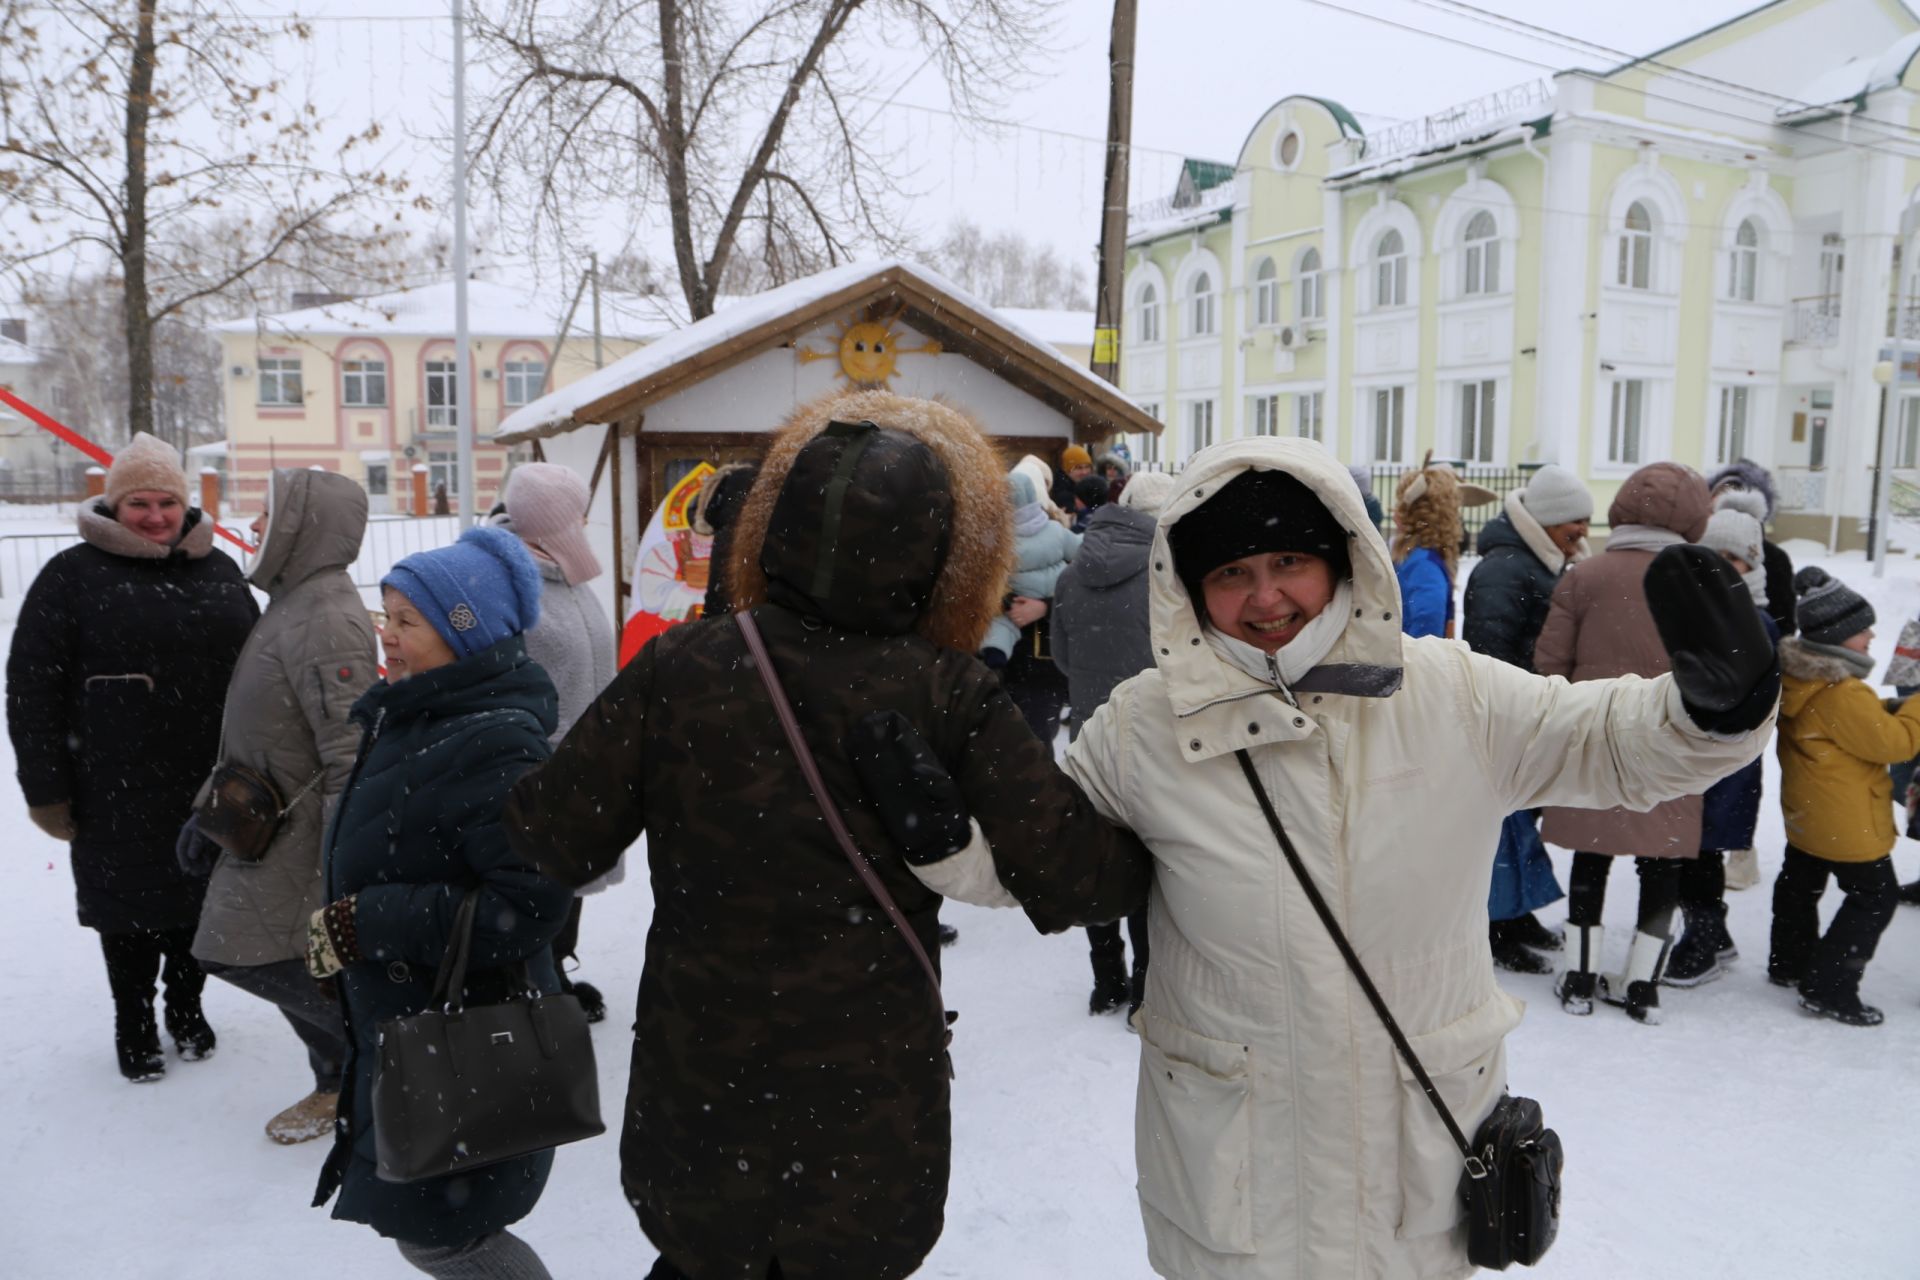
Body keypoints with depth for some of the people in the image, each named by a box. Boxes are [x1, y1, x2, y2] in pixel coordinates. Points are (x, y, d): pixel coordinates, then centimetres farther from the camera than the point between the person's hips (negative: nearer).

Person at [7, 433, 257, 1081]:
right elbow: (31, 687, -6)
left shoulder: (219, 571, 8)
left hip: (210, 788, 3)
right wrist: (47, 788, -8)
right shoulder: (73, 576, -5)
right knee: (129, 907, 10)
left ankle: (187, 1008, 35)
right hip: (117, 796, -3)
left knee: (199, 903, 15)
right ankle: (133, 1023, 29)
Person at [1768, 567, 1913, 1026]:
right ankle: (1829, 988, 1)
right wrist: (1912, 710, -9)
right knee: (1875, 896, 1)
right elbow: (1893, 741, -22)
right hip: (1847, 824, -10)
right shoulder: (1842, 693, -27)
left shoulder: (1797, 676, 2)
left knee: (1800, 883, 23)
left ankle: (1788, 963, 39)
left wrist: (1891, 710, 4)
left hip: (1805, 814, 10)